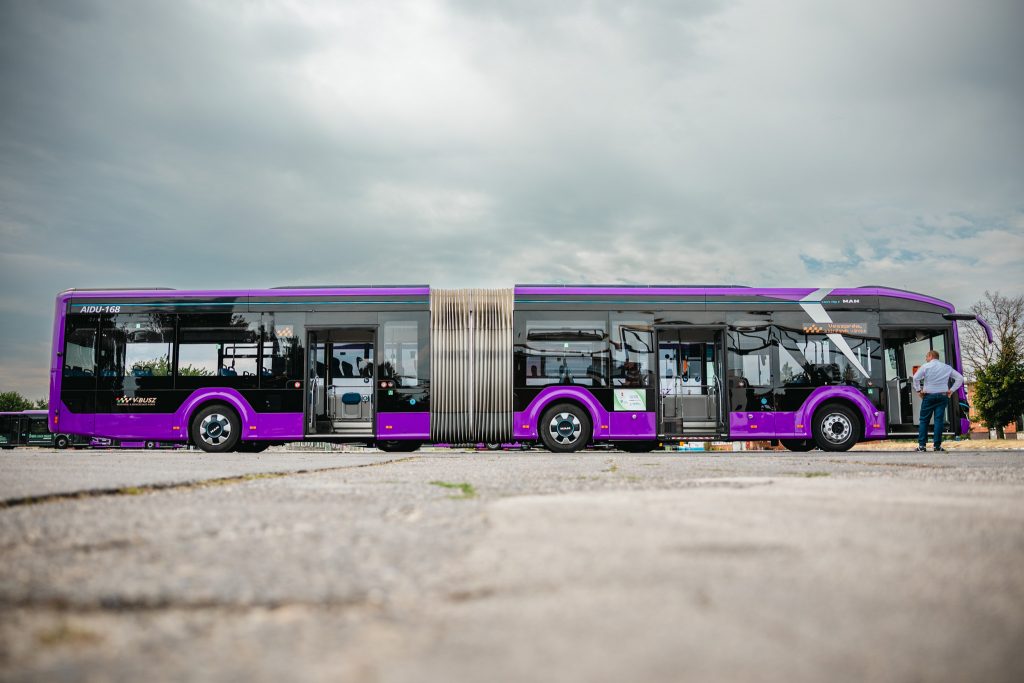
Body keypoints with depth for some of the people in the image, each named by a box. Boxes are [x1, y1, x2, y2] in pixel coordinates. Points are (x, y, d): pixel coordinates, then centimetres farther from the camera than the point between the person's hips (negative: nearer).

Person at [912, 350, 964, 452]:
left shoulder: (926, 366, -1)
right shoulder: (947, 368, 11)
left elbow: (916, 378, -13)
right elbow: (960, 378, 10)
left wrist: (918, 390, -3)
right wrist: (951, 390, 8)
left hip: (928, 396, -3)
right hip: (942, 396, 3)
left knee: (923, 420, 1)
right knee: (939, 420, 2)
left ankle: (921, 445, -5)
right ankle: (937, 445, -2)